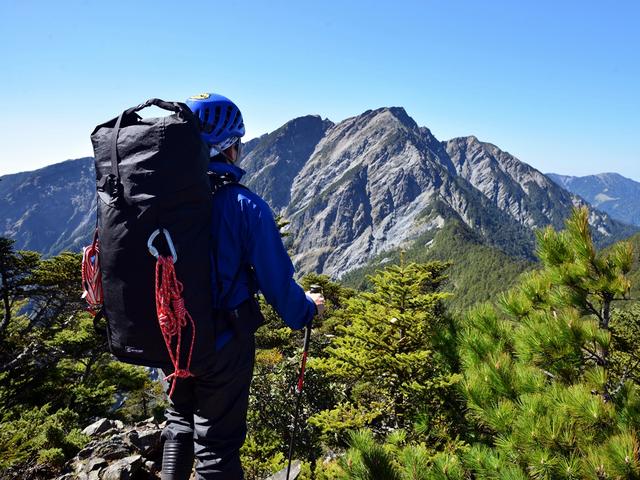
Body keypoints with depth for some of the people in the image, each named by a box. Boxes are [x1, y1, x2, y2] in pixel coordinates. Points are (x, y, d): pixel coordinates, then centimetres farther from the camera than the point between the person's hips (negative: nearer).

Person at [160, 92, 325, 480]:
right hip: (223, 343, -5)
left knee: (180, 422, 27)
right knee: (217, 445, 9)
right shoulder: (244, 205, -21)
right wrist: (307, 310, 5)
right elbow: (276, 278, -16)